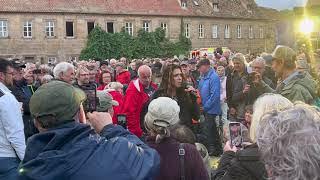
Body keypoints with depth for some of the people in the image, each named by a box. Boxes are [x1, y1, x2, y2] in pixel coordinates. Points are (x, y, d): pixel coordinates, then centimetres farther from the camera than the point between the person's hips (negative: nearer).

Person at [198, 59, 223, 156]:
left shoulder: (213, 77, -16)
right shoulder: (203, 77, 10)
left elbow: (215, 95, -21)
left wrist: (205, 107, -18)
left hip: (211, 109, -9)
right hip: (205, 108, 9)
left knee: (207, 131, -7)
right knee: (213, 130, 16)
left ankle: (211, 150, 4)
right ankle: (218, 150, 27)